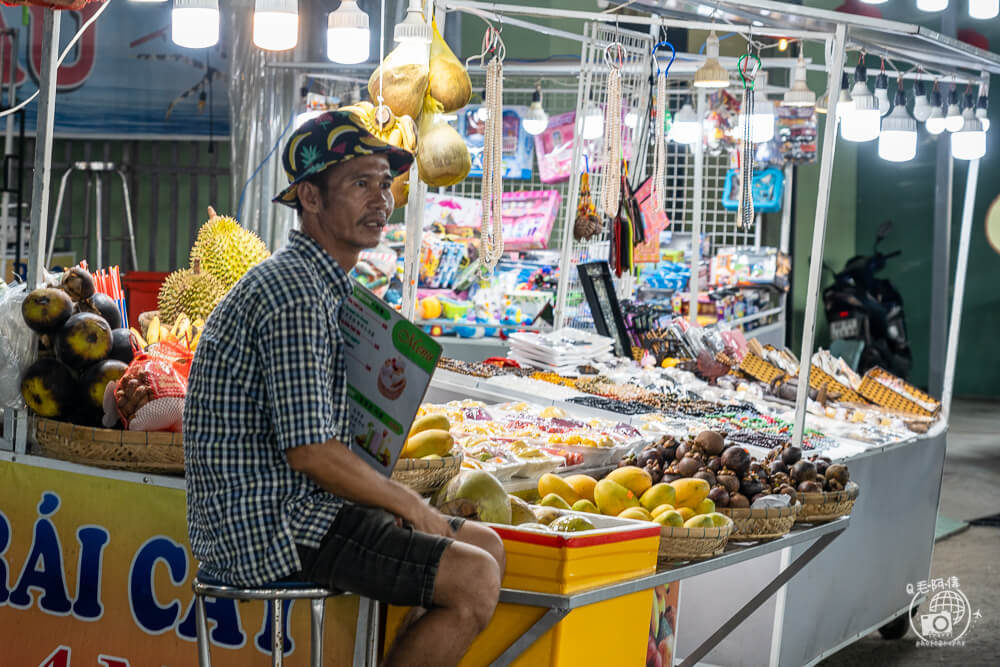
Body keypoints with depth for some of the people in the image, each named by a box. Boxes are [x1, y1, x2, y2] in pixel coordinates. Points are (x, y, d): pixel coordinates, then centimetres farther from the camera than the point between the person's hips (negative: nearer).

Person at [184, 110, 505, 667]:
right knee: (473, 580, -17)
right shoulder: (294, 291, -17)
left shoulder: (325, 285, 17)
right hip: (267, 525, -10)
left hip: (294, 503, 10)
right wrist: (410, 505, -10)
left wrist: (386, 499, 7)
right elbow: (310, 451, -23)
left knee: (485, 546, 13)